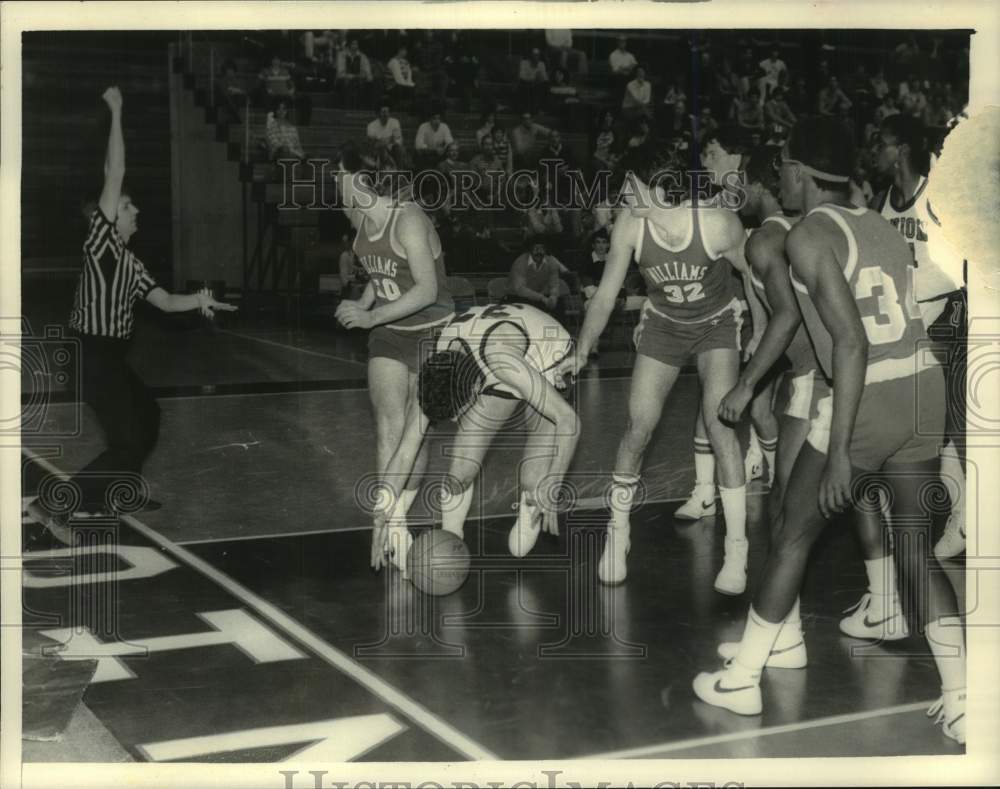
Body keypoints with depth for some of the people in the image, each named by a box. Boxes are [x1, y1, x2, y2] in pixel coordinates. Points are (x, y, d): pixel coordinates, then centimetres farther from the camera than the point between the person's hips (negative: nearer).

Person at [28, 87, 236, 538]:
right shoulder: (99, 241, -10)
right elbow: (114, 175, -18)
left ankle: (116, 493, 37)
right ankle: (53, 506, -11)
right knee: (128, 442, -11)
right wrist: (116, 114, -16)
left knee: (148, 418, 25)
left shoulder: (129, 262, 16)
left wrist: (199, 300, -1)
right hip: (92, 357, -10)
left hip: (111, 358, 10)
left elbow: (165, 301, 15)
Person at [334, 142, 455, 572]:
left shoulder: (408, 220, -21)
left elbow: (427, 289, -27)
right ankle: (394, 521, -11)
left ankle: (397, 512, 19)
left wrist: (371, 317, -29)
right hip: (388, 334, 6)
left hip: (432, 333, -6)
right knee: (389, 421, -9)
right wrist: (364, 303, -2)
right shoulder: (363, 222, 3)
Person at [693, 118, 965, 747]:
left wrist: (839, 449, -18)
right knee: (917, 550, 13)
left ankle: (741, 680, 21)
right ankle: (961, 704, 9)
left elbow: (851, 342, -17)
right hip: (926, 390, 7)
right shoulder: (881, 228, 16)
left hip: (868, 401, -7)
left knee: (794, 535, 9)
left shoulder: (809, 234, -7)